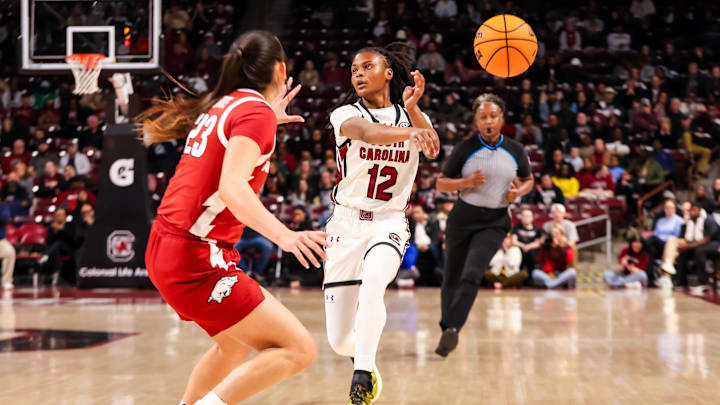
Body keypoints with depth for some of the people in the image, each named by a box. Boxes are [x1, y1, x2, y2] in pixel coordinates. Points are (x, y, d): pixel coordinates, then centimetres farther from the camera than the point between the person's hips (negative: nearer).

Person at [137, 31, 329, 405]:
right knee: (297, 349, -11)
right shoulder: (256, 111, -10)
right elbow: (231, 187, -26)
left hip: (166, 249, 10)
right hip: (196, 258, -10)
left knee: (236, 343, 29)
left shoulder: (221, 105, 15)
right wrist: (283, 235, -38)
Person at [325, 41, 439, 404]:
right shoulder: (345, 114, -4)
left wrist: (412, 108, -38)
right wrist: (409, 133, -49)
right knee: (340, 341, 2)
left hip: (389, 223, 0)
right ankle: (366, 362, 38)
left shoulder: (411, 116, 4)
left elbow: (432, 149, -19)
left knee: (372, 284, -35)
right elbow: (365, 132, -29)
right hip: (346, 224, 0)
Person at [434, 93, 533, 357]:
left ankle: (452, 329, -21)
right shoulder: (465, 149, -5)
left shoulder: (516, 151, -1)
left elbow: (529, 180, 15)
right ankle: (446, 327, 32)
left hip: (495, 222, 0)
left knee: (472, 275, -20)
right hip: (463, 217, 1)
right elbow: (441, 183, -2)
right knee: (452, 278, 9)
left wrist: (519, 192, -7)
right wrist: (467, 182, -20)